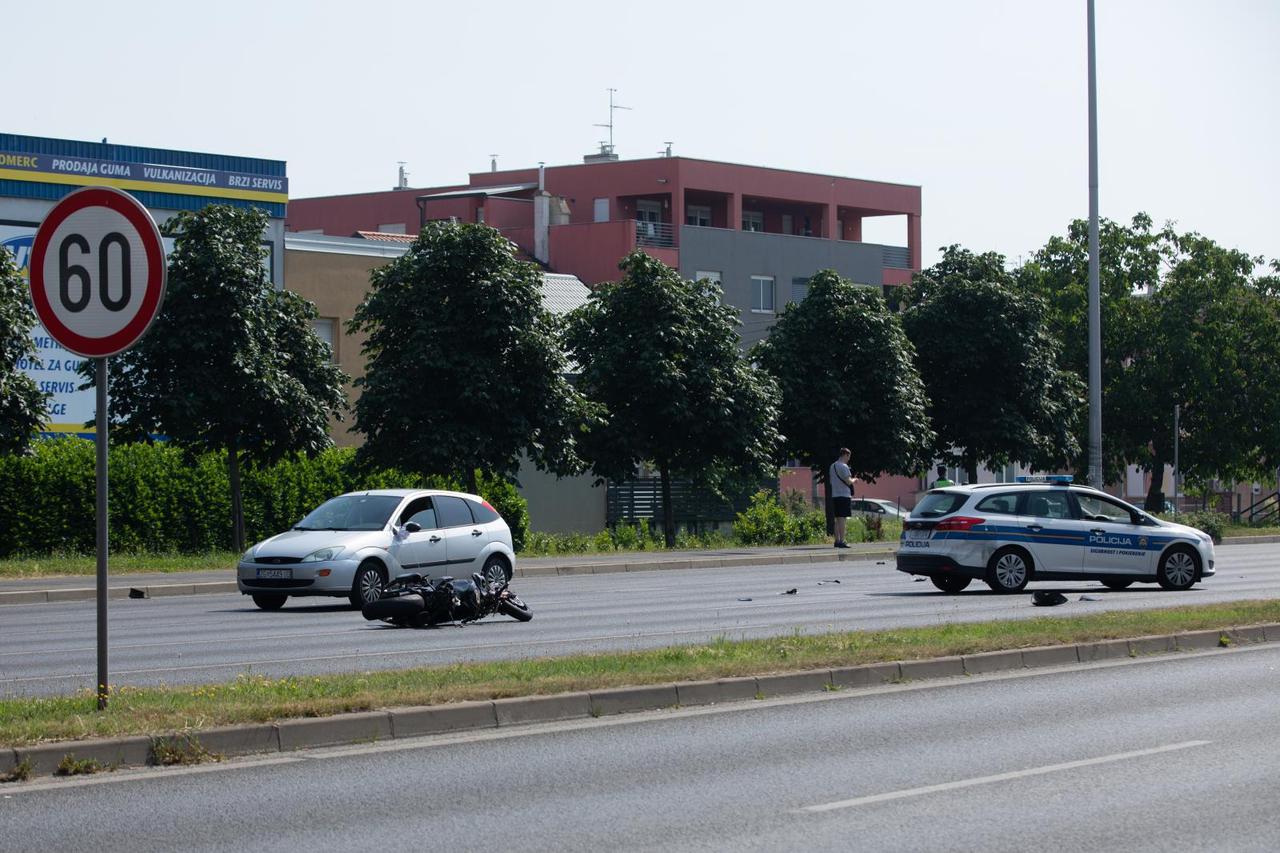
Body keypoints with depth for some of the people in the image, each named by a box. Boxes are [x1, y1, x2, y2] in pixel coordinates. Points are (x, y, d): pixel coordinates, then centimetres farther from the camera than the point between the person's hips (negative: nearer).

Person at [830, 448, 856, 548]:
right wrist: (853, 480, 5)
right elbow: (848, 481, -17)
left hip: (835, 495, 8)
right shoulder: (843, 466, -12)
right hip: (844, 495, -8)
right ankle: (841, 541, -10)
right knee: (843, 518, -7)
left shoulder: (832, 466, 15)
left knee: (838, 519, 12)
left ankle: (837, 540, 14)